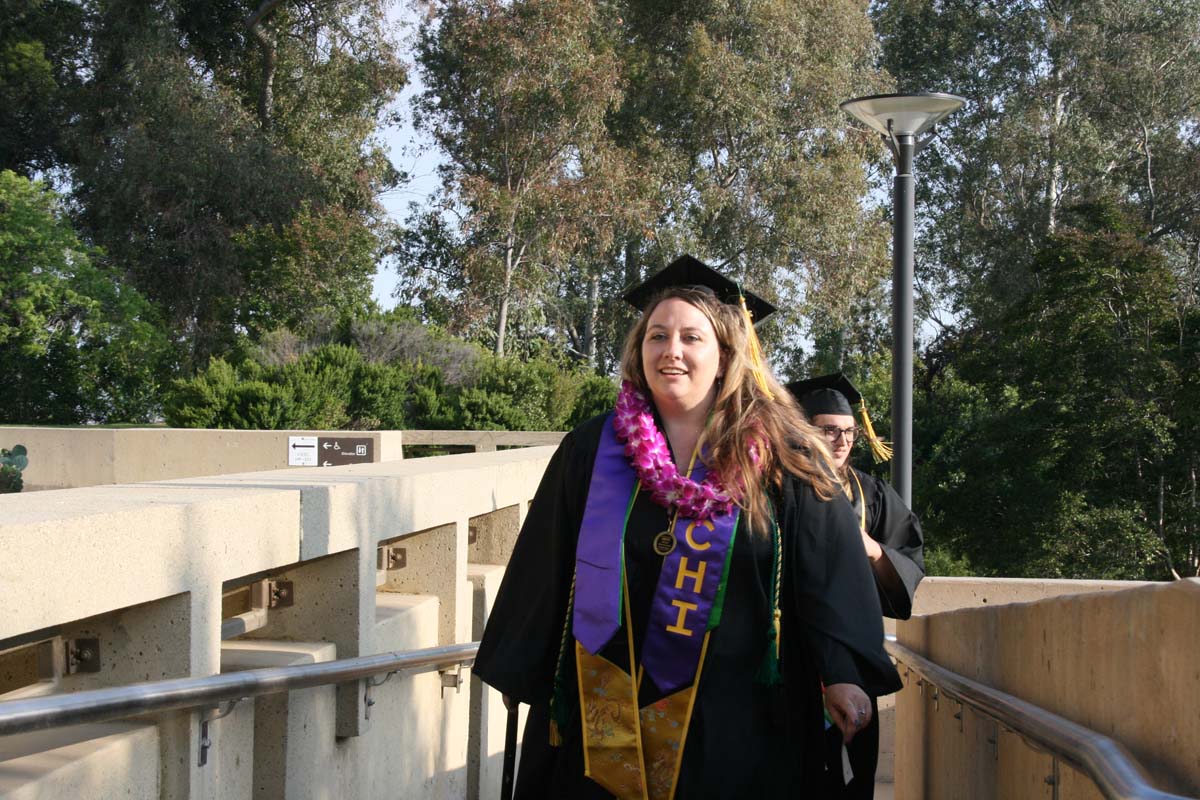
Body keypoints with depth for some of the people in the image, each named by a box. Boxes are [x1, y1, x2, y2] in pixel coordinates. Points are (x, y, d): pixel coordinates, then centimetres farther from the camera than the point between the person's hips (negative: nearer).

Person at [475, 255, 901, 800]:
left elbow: (828, 568, -6)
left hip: (734, 712, -1)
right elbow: (543, 567, 8)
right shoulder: (590, 450, 4)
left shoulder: (777, 458, -1)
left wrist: (844, 674, -15)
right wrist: (518, 671, 10)